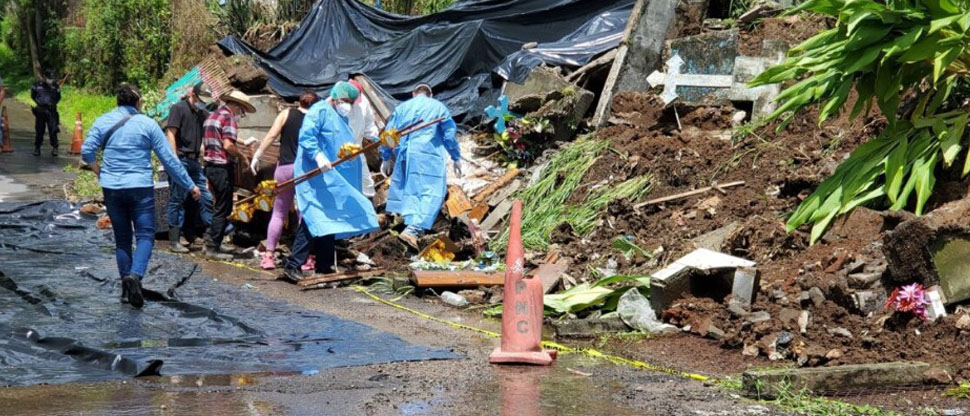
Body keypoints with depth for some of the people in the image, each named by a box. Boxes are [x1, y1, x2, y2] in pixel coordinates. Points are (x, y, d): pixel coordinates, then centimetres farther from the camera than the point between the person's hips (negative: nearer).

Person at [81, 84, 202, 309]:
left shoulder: (103, 121, 4)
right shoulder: (147, 124, -2)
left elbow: (87, 151, -3)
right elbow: (169, 159, -1)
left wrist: (100, 173, 14)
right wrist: (190, 185, 6)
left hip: (112, 188, 3)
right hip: (141, 187, -3)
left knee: (122, 238, 12)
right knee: (145, 235, 1)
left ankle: (127, 290, 13)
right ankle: (135, 275, -25)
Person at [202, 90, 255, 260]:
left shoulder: (211, 116, 16)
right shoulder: (229, 118, -12)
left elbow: (205, 144, 19)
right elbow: (228, 145, -22)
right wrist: (242, 157, -8)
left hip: (210, 165, 9)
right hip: (222, 167, -9)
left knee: (219, 206, 20)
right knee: (223, 209, -2)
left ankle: (210, 242, 22)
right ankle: (213, 248, -1)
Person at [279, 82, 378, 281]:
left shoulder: (341, 117, 22)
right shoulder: (319, 111, -7)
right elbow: (306, 137, -18)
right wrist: (318, 156, -31)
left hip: (333, 179, 10)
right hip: (315, 176, -10)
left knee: (328, 220, 11)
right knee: (314, 219, -15)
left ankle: (325, 267, 17)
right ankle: (292, 265, -14)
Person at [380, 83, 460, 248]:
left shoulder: (402, 107, 18)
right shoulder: (438, 107, 10)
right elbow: (450, 134, 8)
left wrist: (386, 158, 22)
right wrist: (456, 158, 14)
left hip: (404, 155, 4)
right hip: (429, 156, -4)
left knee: (410, 191, 14)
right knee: (430, 193, -10)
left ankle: (412, 222, 8)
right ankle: (413, 229, -26)